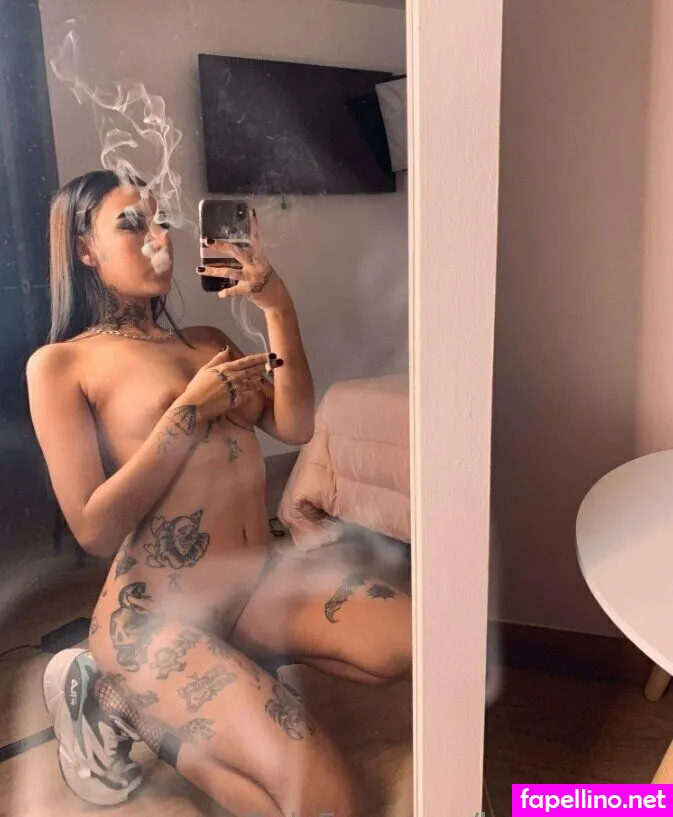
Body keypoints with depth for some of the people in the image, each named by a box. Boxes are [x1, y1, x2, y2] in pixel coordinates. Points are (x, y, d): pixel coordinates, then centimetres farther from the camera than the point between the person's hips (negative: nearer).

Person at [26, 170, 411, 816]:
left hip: (262, 582, 7)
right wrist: (191, 410, -10)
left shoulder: (205, 340, 18)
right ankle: (124, 698, 2)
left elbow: (295, 426, 2)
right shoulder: (59, 364, 1)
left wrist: (277, 308, -6)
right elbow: (95, 530, -9)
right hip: (155, 612, -7)